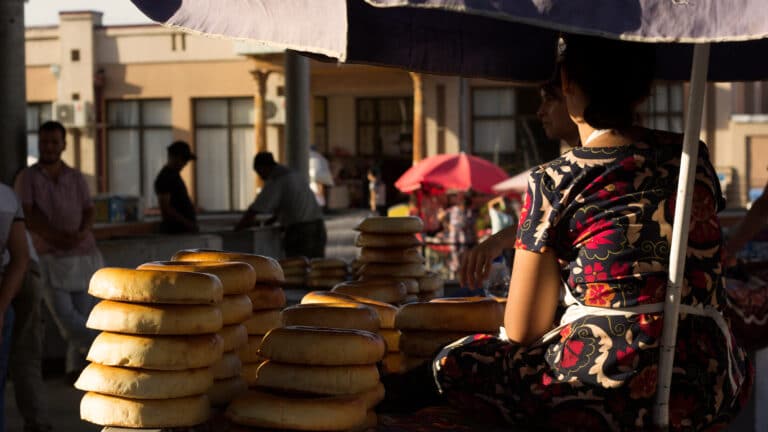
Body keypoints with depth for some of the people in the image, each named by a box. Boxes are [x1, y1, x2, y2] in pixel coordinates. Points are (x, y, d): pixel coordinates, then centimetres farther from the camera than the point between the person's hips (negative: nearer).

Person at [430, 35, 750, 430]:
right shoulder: (692, 157, 10)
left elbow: (521, 331, -1)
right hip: (708, 399, 5)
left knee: (451, 364, 15)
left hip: (606, 385, -5)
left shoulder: (553, 182, -4)